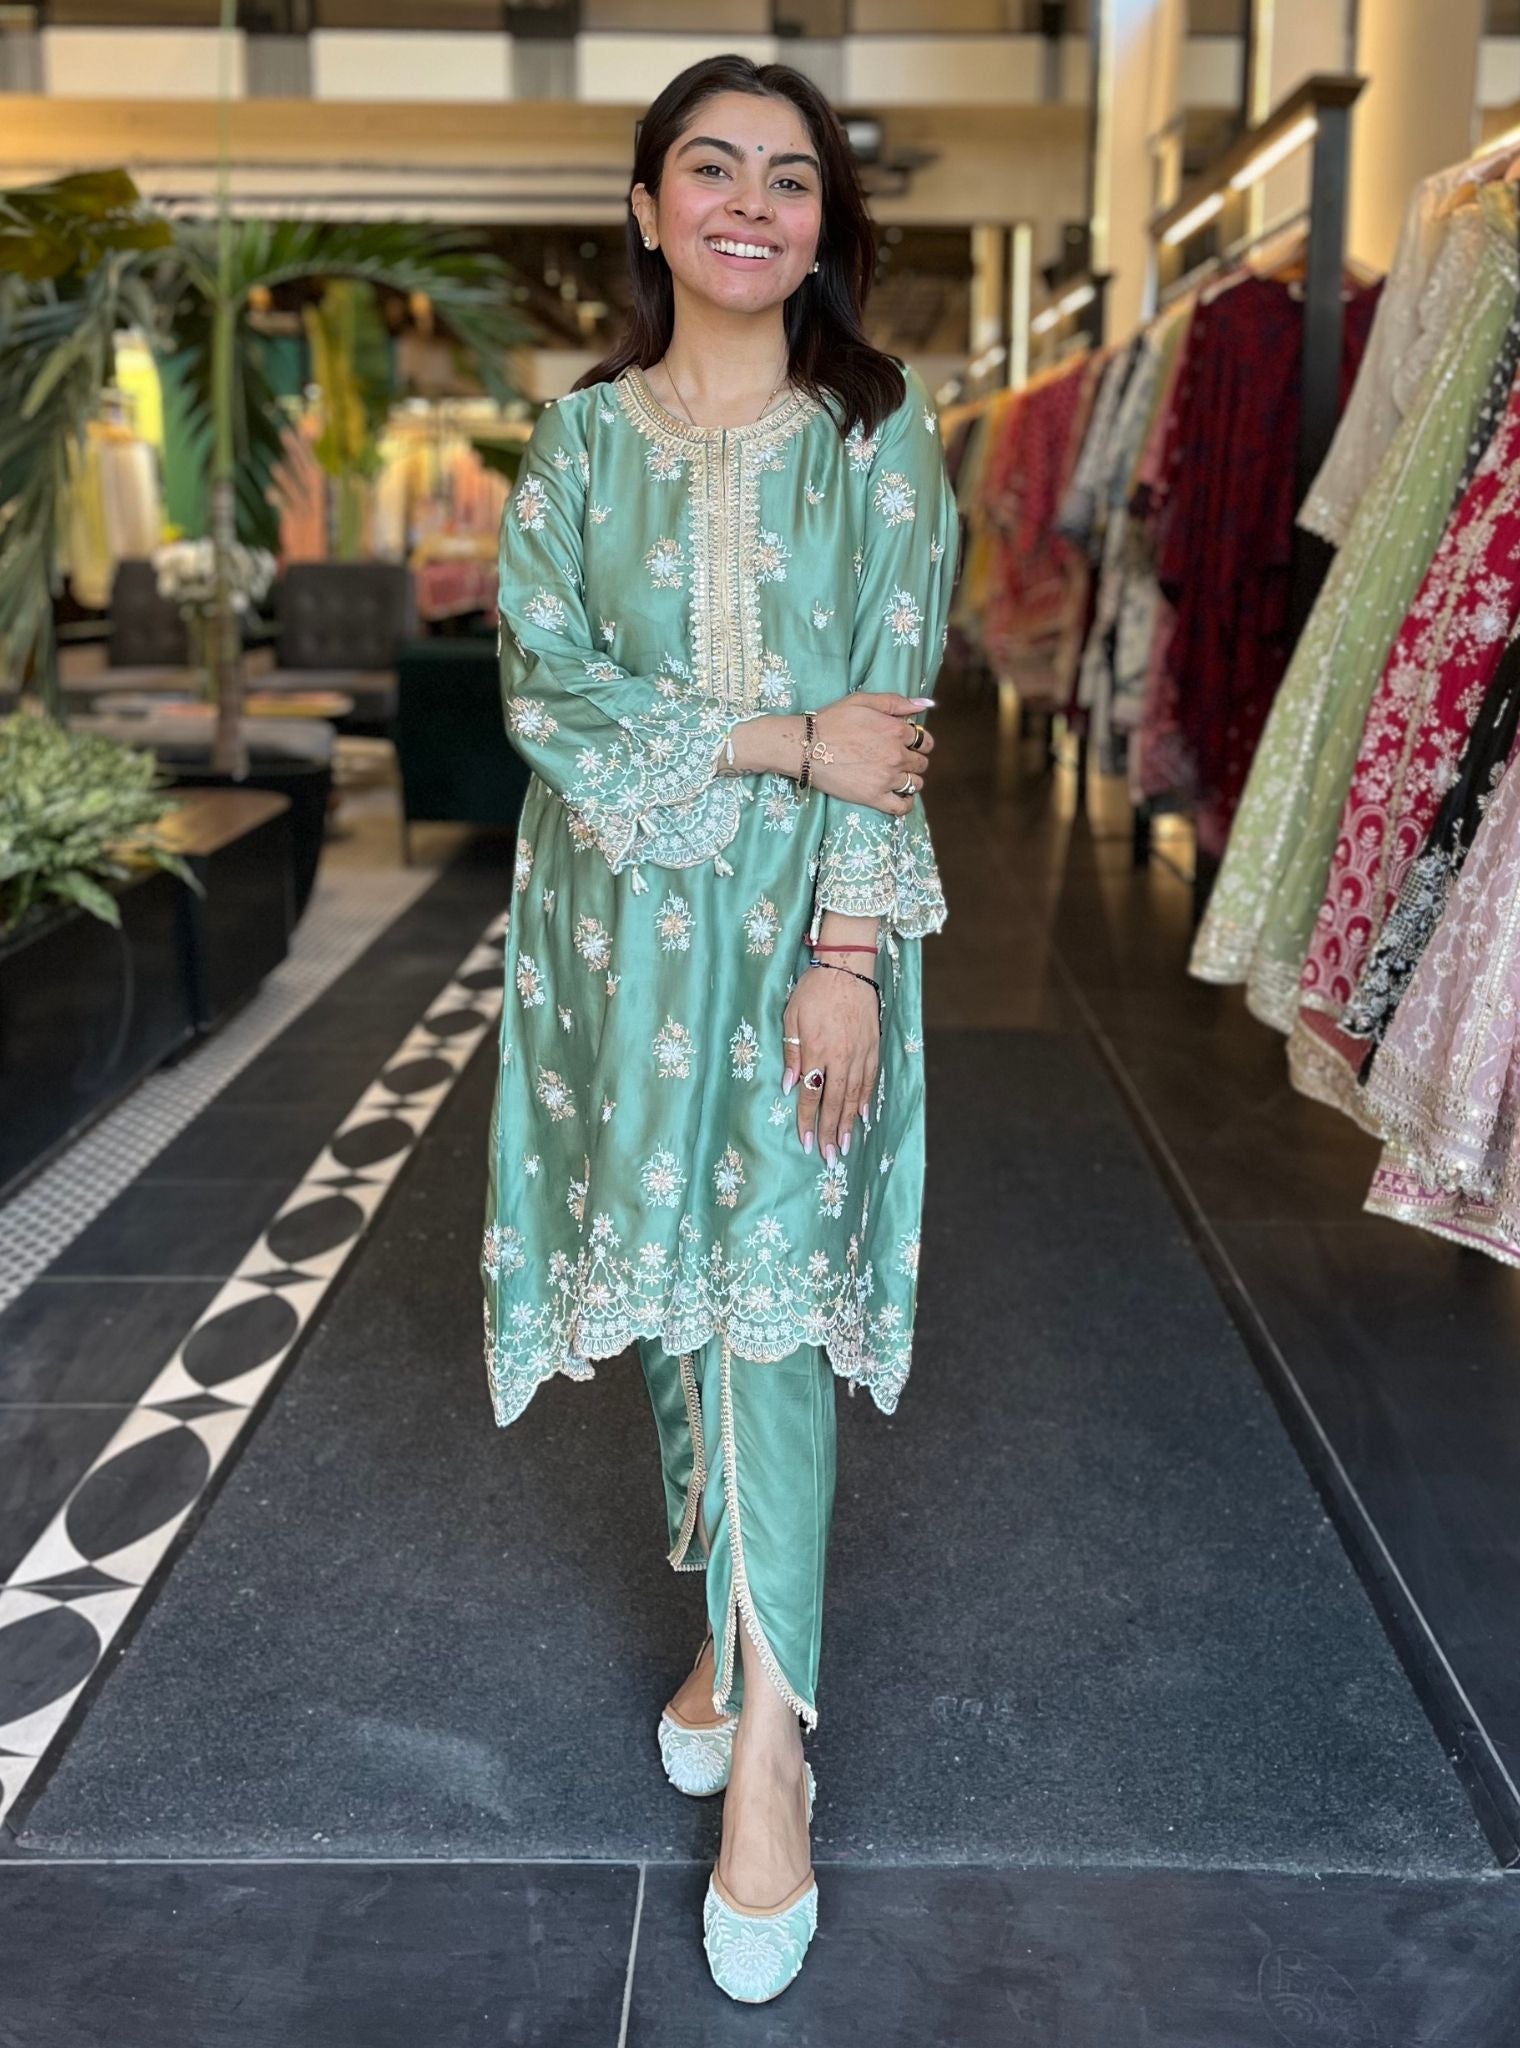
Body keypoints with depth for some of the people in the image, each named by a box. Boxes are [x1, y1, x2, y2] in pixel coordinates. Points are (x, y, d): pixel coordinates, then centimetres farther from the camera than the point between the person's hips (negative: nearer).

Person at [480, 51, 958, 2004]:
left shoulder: (880, 431, 2)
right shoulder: (579, 435, 6)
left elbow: (895, 716, -5)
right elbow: (544, 687, -5)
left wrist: (848, 951, -14)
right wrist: (785, 737, -14)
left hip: (807, 918, -2)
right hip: (628, 919, 2)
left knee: (775, 1298, -8)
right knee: (669, 1283, 10)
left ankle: (765, 1738, 1)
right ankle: (732, 1617, 30)